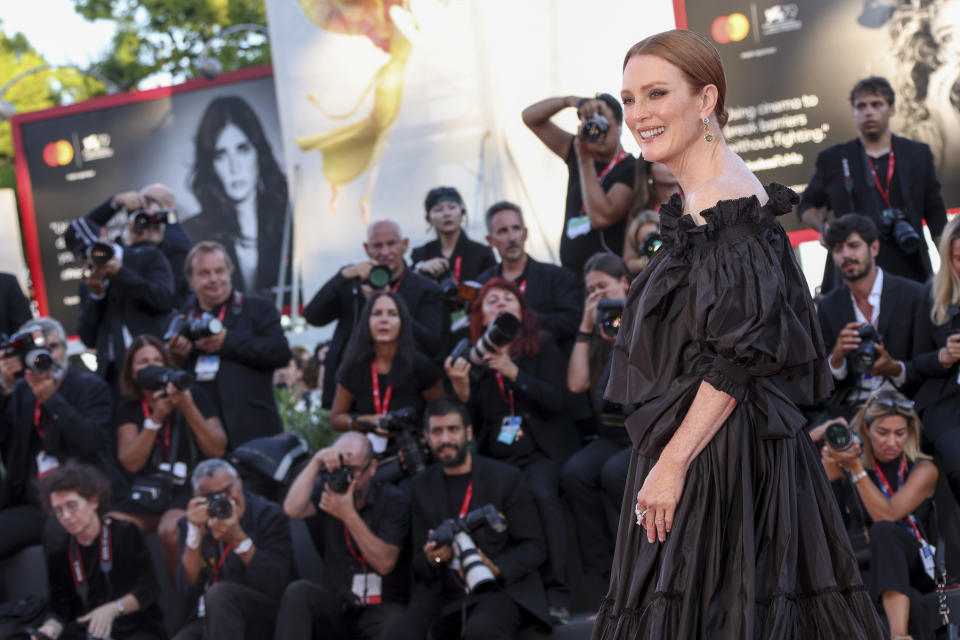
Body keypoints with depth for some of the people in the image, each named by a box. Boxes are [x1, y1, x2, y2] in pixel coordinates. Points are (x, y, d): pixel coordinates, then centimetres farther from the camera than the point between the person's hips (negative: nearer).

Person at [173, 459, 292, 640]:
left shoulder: (268, 515, -3)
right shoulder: (191, 524, 7)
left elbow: (276, 586, -13)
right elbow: (186, 594, -3)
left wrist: (238, 539, -21)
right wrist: (195, 535, -13)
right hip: (206, 618, 2)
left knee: (220, 593, -32)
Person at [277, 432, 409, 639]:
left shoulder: (393, 500, -2)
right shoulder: (325, 490, 4)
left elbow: (385, 563, -15)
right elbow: (292, 509, -19)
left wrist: (349, 515, -21)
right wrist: (316, 462, -19)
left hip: (381, 605, -3)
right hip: (336, 605, 3)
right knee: (298, 592, -27)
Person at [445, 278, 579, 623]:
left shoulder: (542, 345, 7)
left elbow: (555, 399, -7)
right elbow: (472, 421, 10)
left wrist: (513, 372, -17)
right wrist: (461, 388, -9)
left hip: (542, 451, -2)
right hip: (495, 457, 2)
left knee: (540, 493, -34)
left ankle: (556, 592, -31)